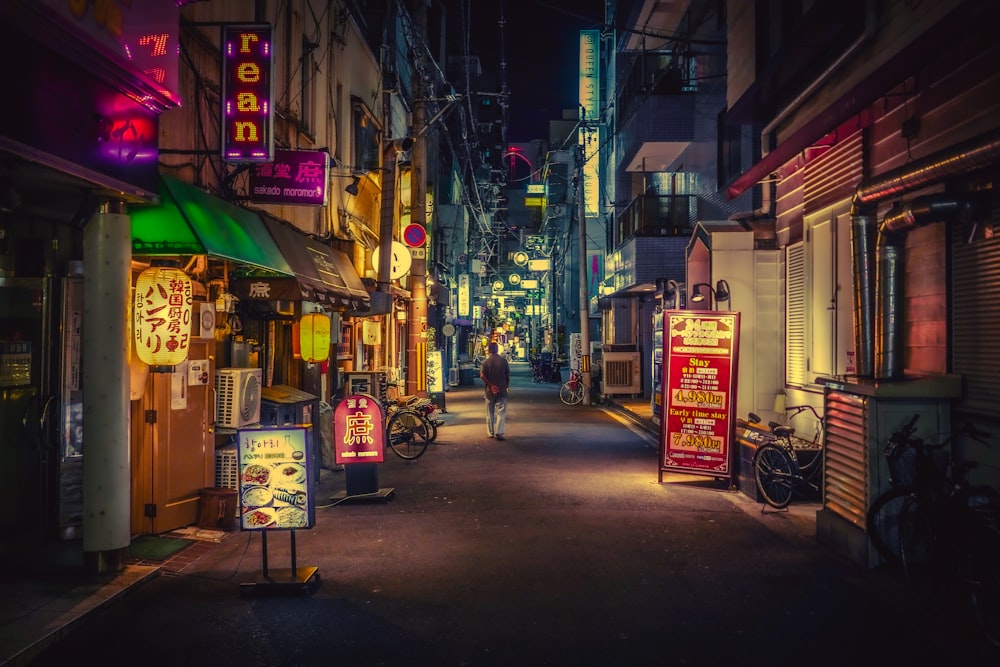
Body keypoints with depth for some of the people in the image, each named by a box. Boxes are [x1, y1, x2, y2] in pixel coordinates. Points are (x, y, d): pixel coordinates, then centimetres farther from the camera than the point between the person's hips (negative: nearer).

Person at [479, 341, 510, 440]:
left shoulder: (485, 362, -5)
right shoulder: (503, 361, -3)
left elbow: (482, 375, -17)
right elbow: (508, 375, 1)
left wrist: (491, 385, -13)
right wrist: (507, 385, 16)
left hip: (490, 391, 1)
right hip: (502, 391, -1)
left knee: (490, 413, 13)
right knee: (501, 412, -1)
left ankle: (491, 433, 18)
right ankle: (499, 432, -13)